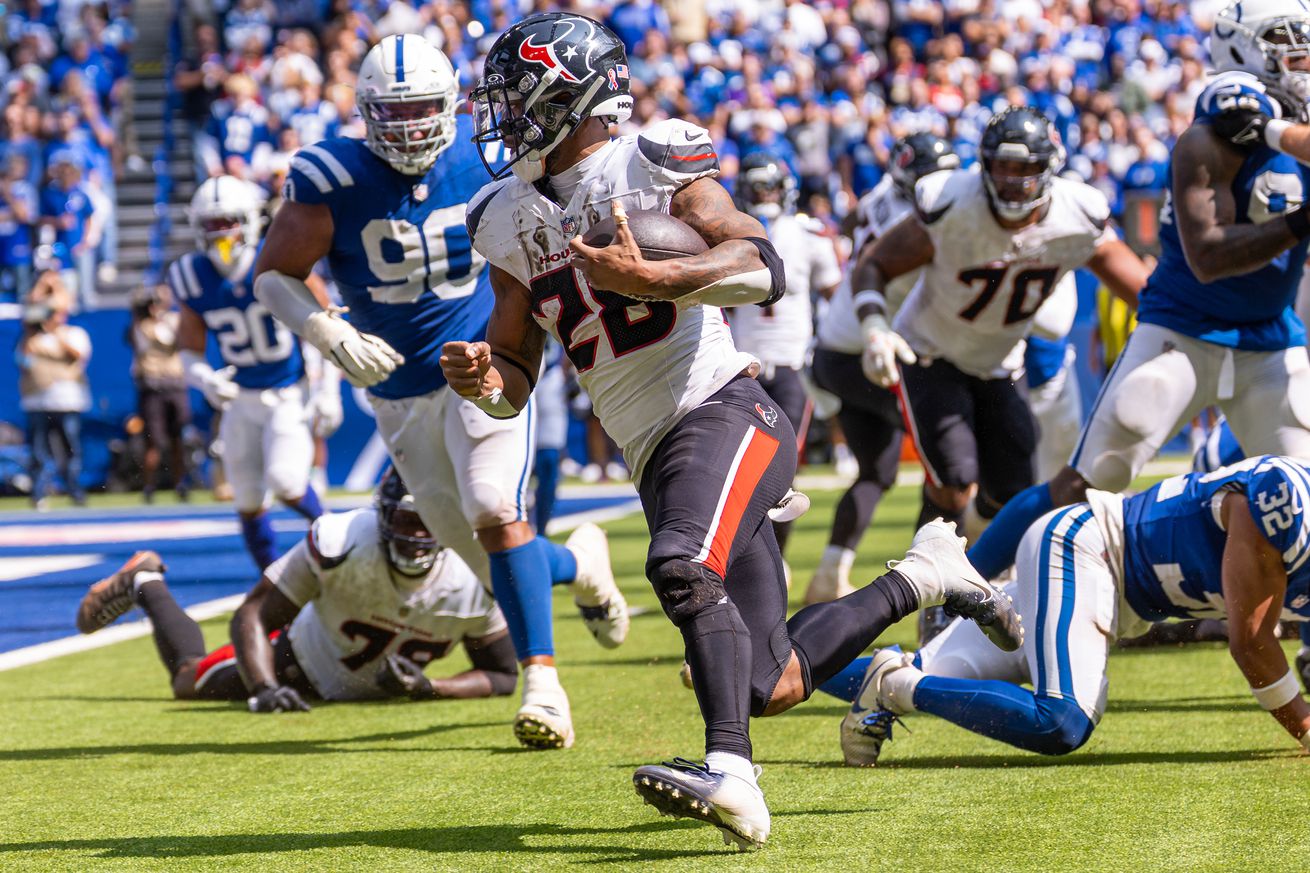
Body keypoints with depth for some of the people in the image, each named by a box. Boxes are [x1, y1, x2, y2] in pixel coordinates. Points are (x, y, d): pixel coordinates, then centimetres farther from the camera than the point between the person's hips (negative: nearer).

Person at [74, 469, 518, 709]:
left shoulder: (473, 582, -35)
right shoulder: (341, 544, -41)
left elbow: (503, 675, -22)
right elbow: (252, 616, -34)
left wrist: (427, 689, -38)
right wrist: (263, 690, -50)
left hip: (376, 688, 3)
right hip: (305, 662, -3)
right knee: (192, 681, 16)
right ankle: (145, 583, 40)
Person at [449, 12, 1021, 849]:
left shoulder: (652, 166, -5)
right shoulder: (512, 223, 14)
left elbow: (764, 269, -19)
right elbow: (516, 382, 16)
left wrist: (651, 279, -32)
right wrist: (485, 380, -8)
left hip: (721, 410, -7)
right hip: (657, 458, 8)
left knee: (683, 567, -35)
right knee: (773, 686, 7)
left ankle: (731, 776, -41)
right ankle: (922, 577, 27)